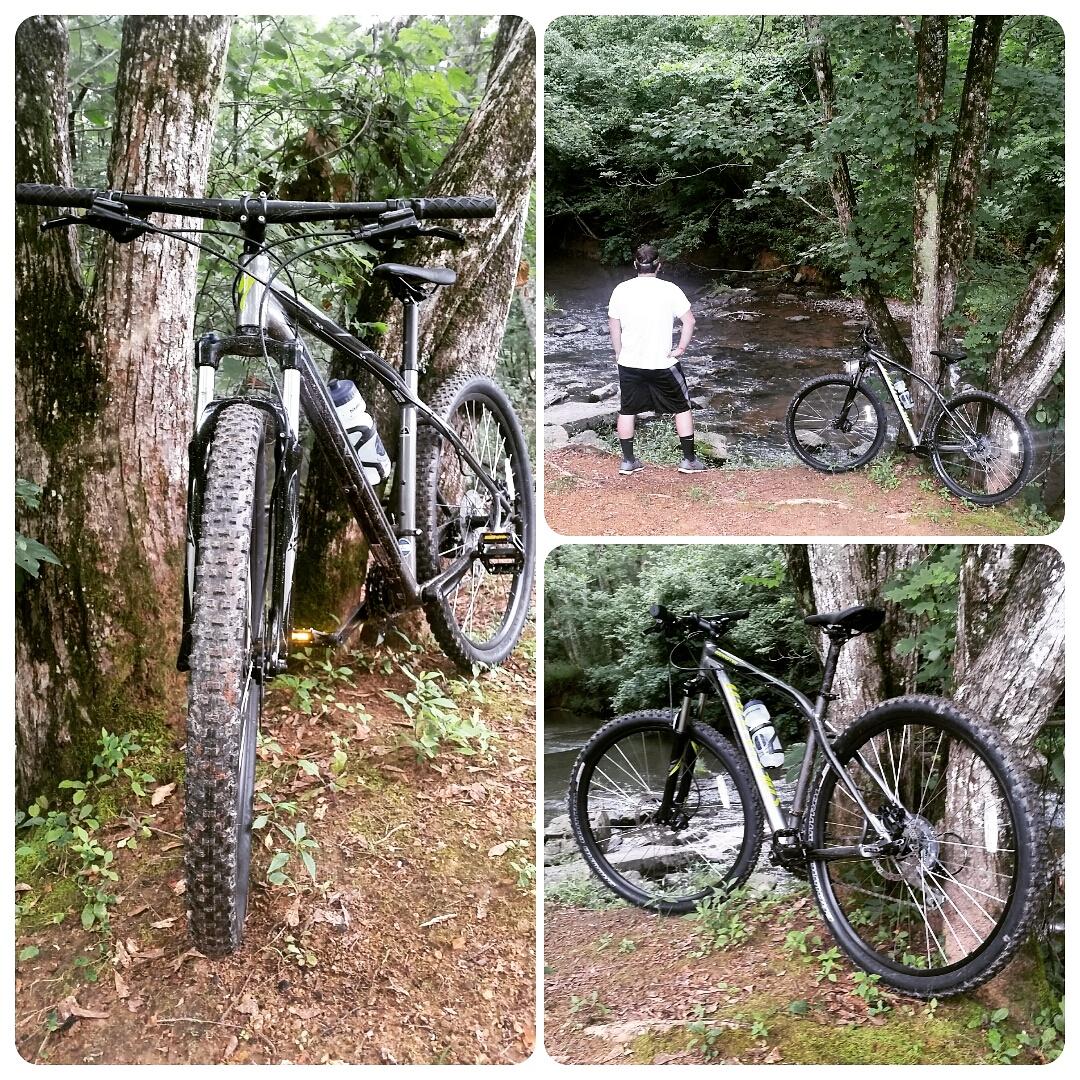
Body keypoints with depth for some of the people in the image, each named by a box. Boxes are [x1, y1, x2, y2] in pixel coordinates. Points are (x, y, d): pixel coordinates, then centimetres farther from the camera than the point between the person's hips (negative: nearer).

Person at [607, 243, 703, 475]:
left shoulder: (621, 289, -2)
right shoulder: (670, 290, -10)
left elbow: (613, 324, 5)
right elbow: (689, 320, -10)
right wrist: (681, 348, -1)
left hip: (629, 363, 2)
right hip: (663, 363, -2)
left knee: (626, 411, 16)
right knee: (682, 408, 13)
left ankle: (628, 461, 19)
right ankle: (689, 460, 15)